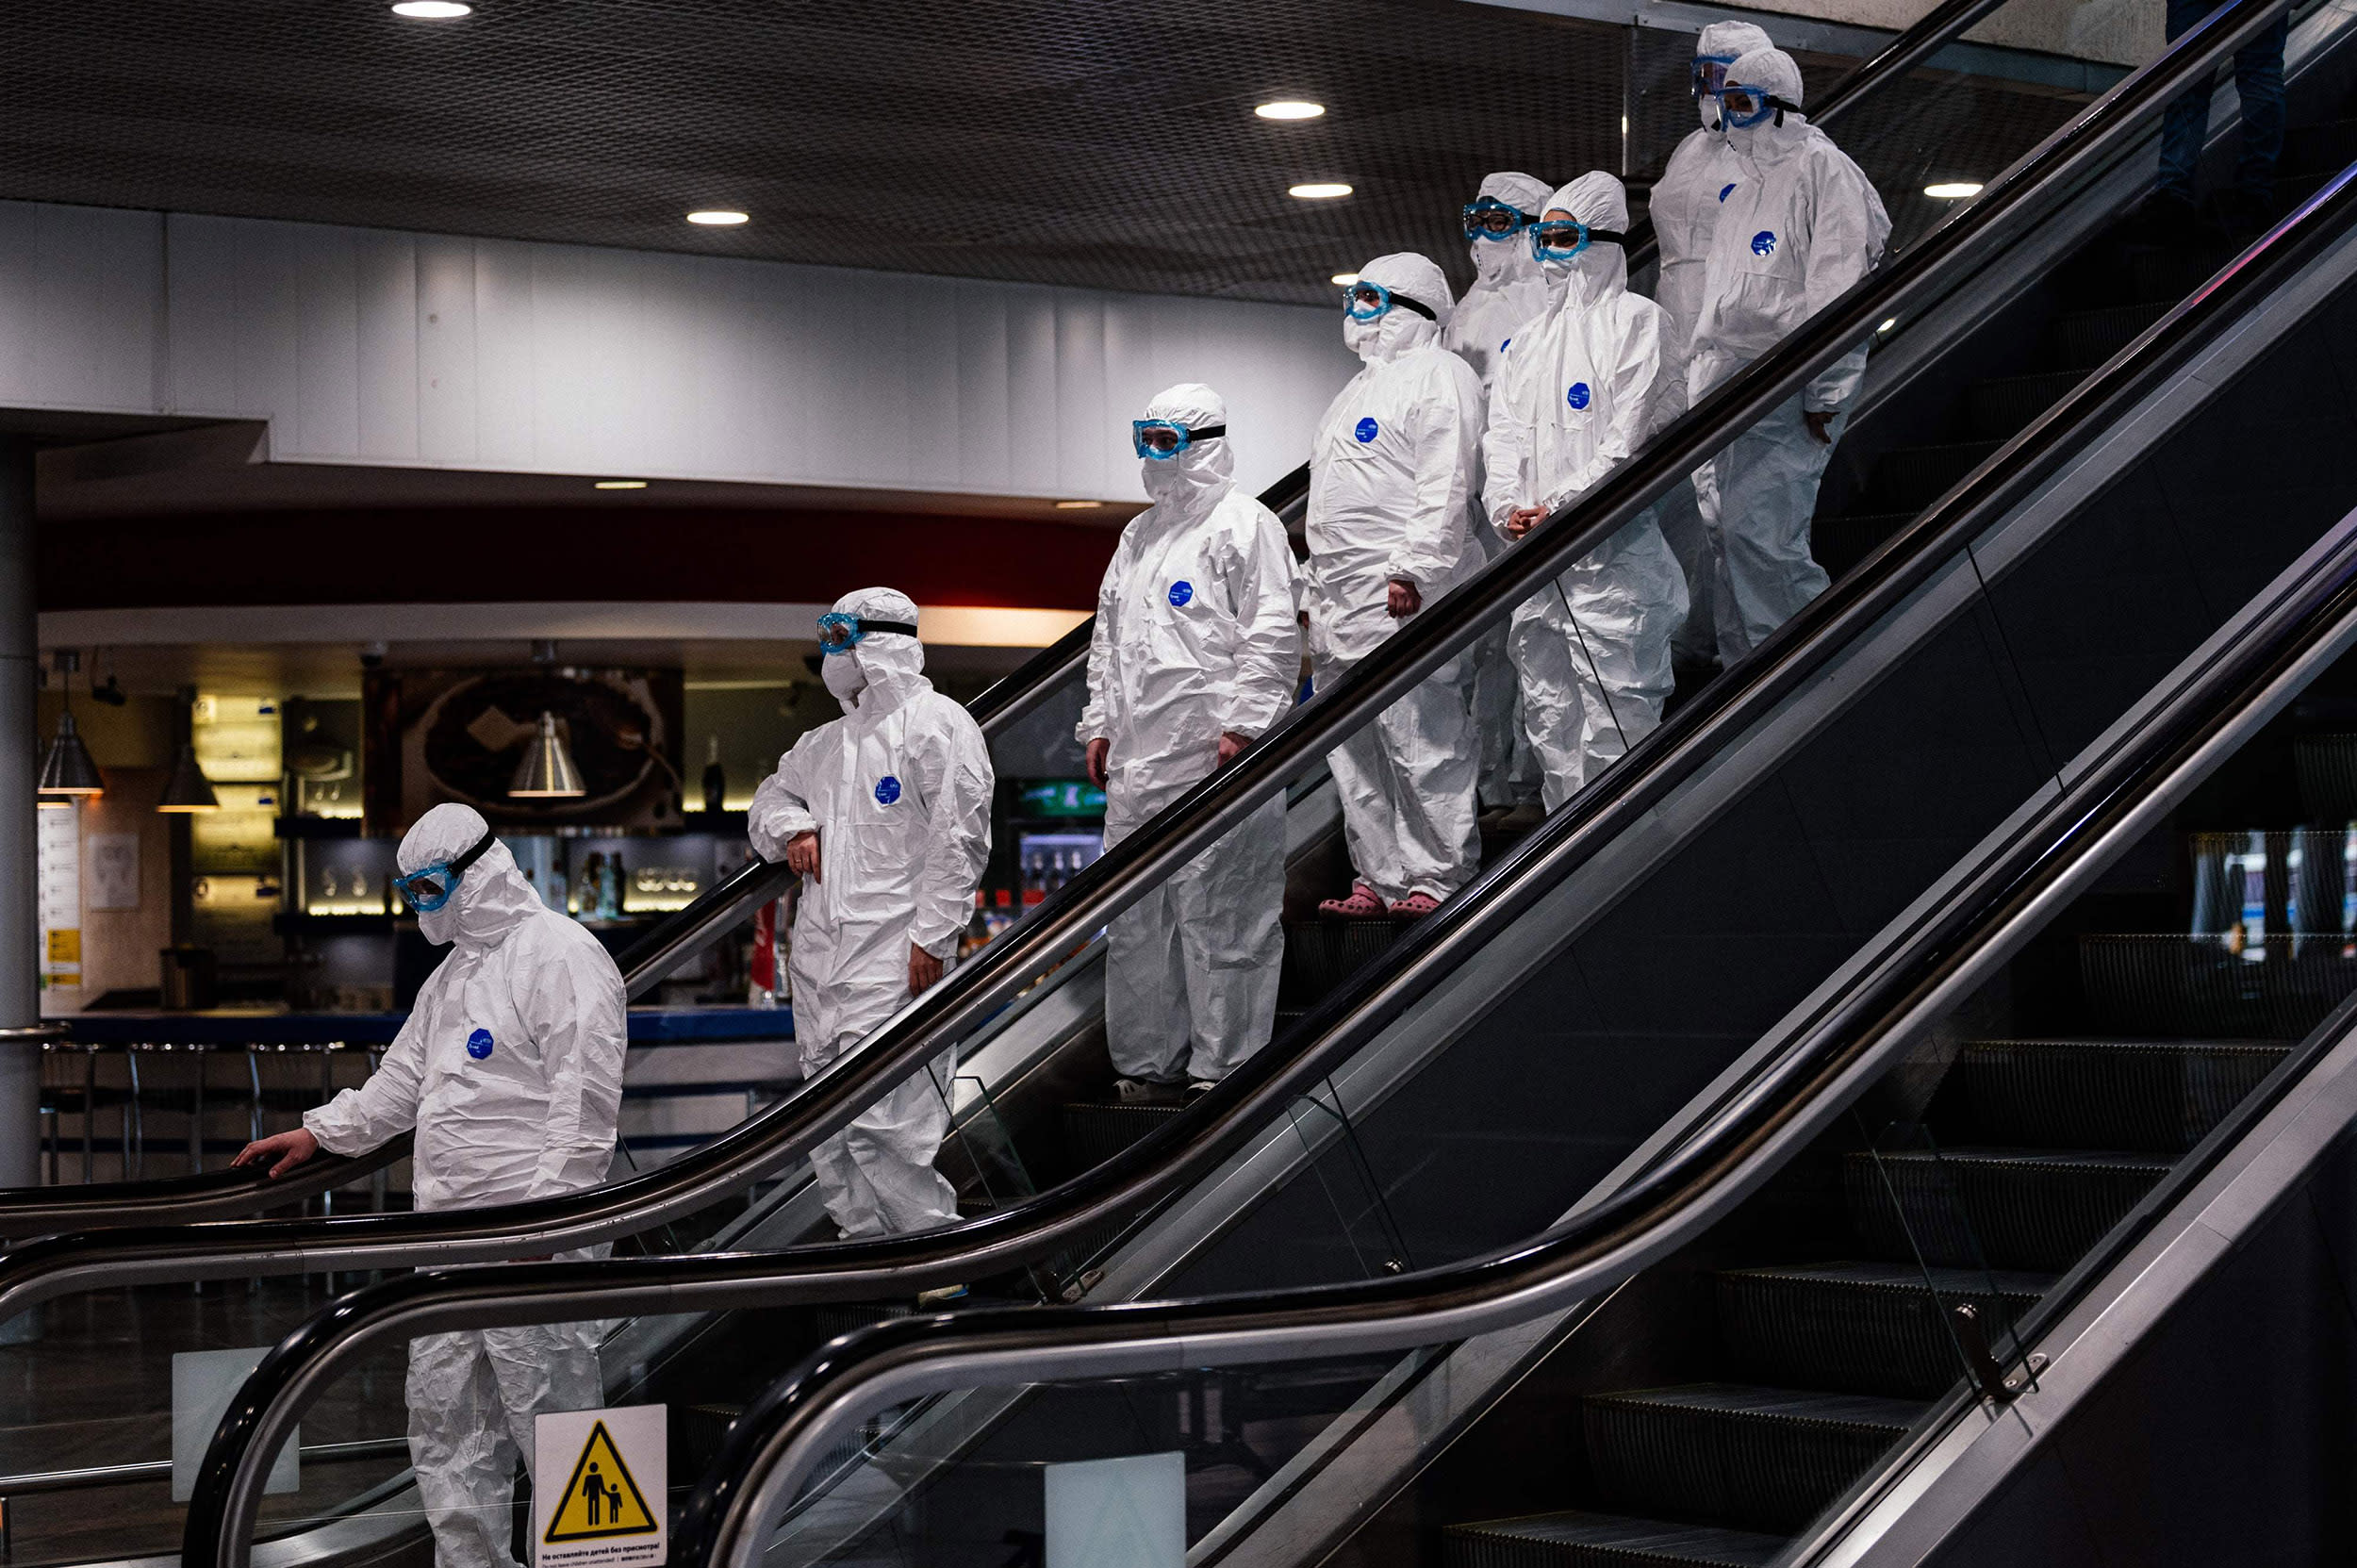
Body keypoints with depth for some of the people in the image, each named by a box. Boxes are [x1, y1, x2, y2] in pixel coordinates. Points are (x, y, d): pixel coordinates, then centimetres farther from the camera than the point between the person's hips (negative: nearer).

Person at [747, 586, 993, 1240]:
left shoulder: (935, 723, -4)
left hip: (892, 958, -8)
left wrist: (931, 937, -16)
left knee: (876, 1123, -15)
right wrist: (791, 828, 8)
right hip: (819, 961, 8)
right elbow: (770, 797, 33)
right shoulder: (827, 742, 21)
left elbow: (960, 838, -11)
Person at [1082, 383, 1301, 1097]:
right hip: (1139, 757, 8)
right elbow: (1108, 637, 26)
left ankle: (1222, 1063, 0)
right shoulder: (1139, 534, 22)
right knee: (1134, 914, 9)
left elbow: (1273, 634, -10)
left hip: (1215, 751, -8)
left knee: (1218, 912, -6)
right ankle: (1147, 1058, 17)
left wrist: (1243, 725, -15)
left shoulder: (1245, 524, -3)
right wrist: (1099, 724, 18)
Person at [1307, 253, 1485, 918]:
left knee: (1419, 741, -9)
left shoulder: (1438, 375, -3)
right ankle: (1380, 880, 12)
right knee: (1355, 751, 8)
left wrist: (1412, 569, -22)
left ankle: (1439, 880, -5)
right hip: (1339, 603, 10)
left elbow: (1444, 487, -14)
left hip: (1401, 595, -10)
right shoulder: (1356, 393, 27)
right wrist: (1318, 595, 23)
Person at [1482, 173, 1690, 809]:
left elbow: (1630, 434, -10)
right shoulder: (1529, 338, 21)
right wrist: (1507, 506, -6)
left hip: (1608, 551, -7)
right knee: (1548, 714, 8)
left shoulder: (1635, 319, 0)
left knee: (1615, 714, -9)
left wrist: (1559, 506, -15)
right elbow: (1502, 429, 13)